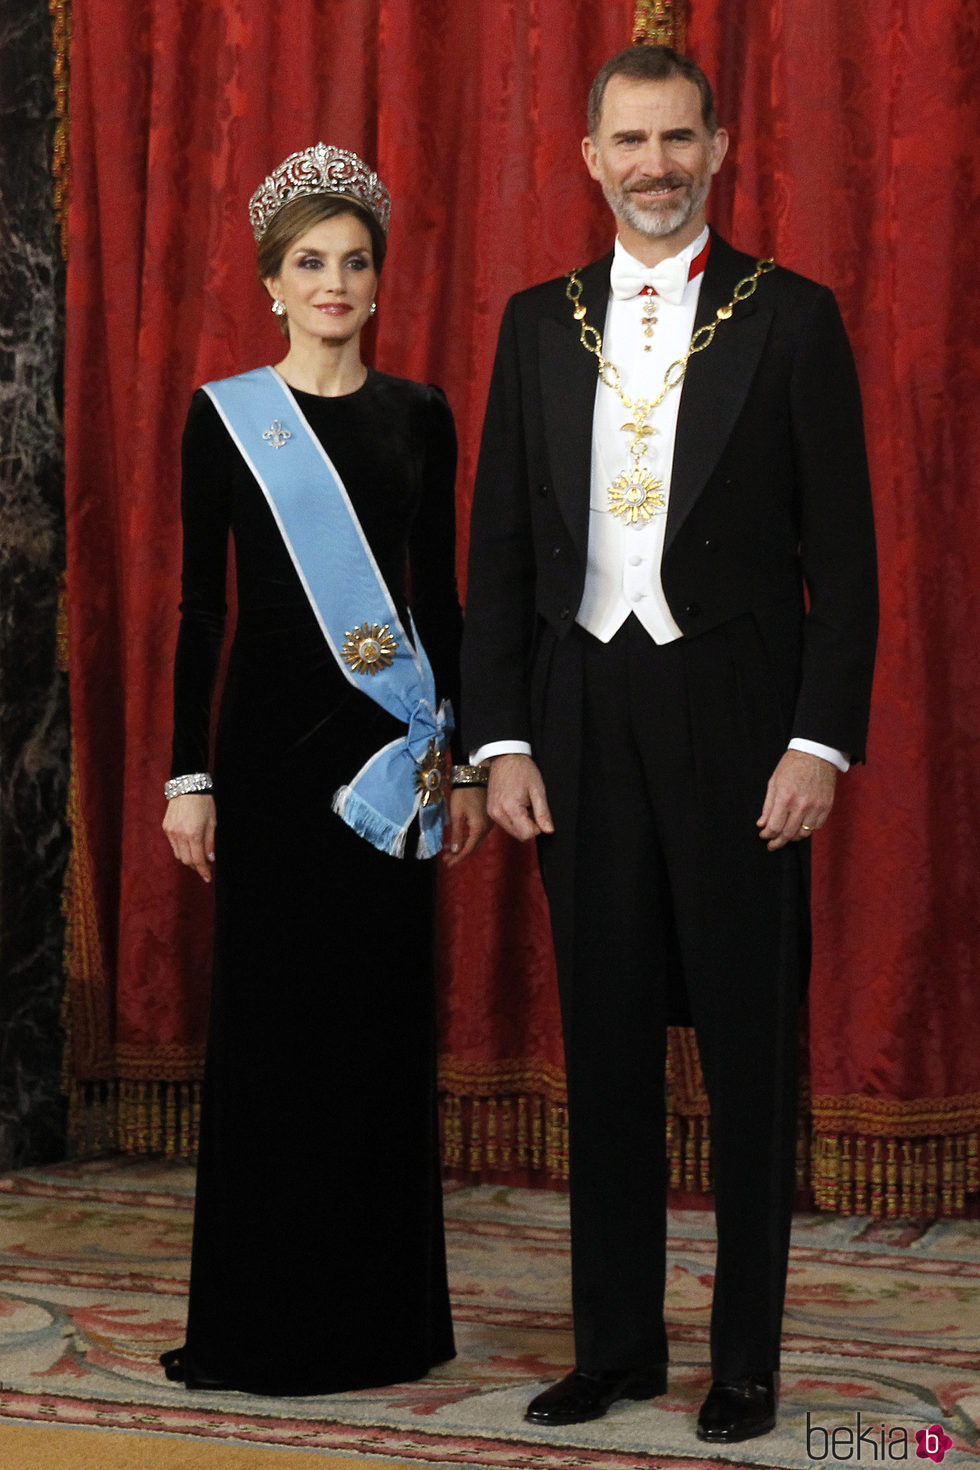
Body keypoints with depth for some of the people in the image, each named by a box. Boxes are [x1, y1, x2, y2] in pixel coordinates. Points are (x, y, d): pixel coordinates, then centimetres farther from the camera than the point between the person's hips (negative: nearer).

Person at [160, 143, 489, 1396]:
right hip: (274, 731, -2)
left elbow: (441, 590, 9)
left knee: (384, 1010, 5)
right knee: (269, 1011, 0)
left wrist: (469, 757, 5)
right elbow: (200, 604, 0)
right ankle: (262, 1319, 10)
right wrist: (187, 775, -5)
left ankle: (380, 1310, 16)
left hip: (394, 741, 2)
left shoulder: (417, 416, 8)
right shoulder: (224, 416, 1)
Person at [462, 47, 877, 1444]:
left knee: (748, 1041, 3)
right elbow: (500, 545, 9)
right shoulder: (539, 323, 9)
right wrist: (501, 739, 1)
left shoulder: (791, 318, 0)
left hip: (733, 714, -3)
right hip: (583, 717, 3)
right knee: (605, 1040, 9)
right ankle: (616, 1341, 20)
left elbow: (842, 551, -3)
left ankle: (747, 1355, 14)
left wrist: (822, 739, -11)